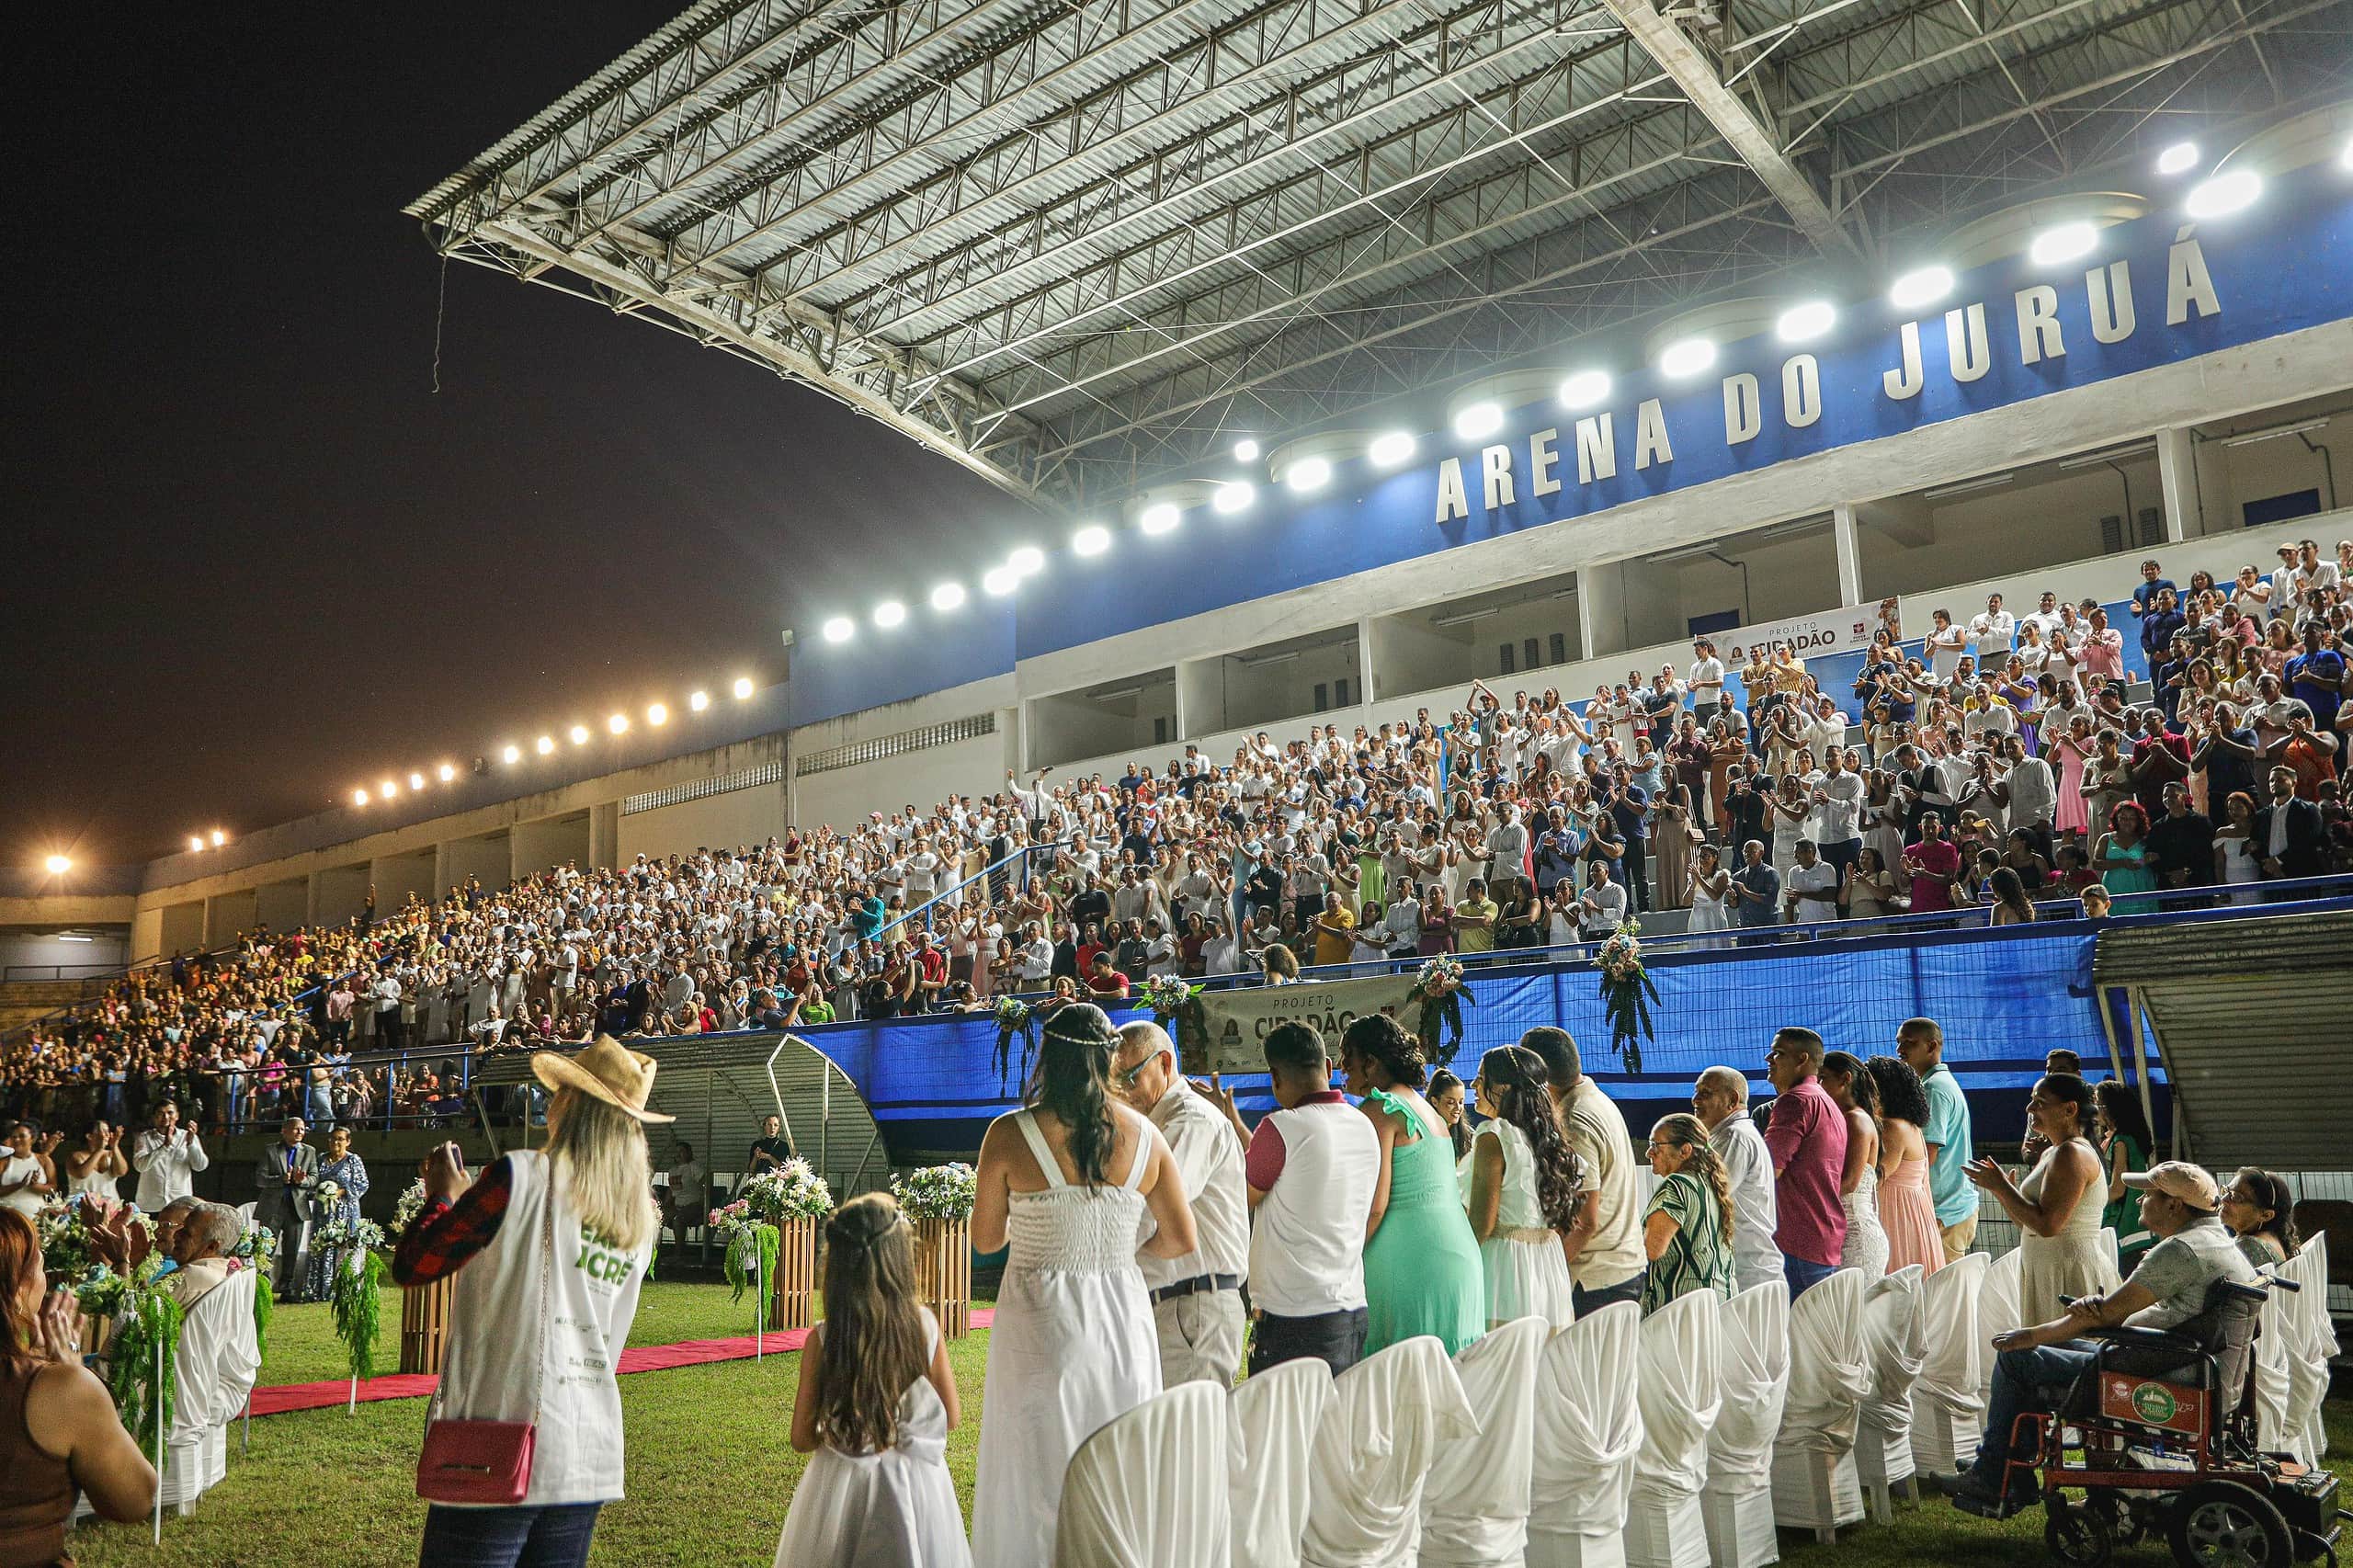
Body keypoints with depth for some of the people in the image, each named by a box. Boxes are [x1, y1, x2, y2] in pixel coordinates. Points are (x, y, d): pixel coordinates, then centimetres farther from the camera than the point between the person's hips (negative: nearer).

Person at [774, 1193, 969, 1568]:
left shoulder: (821, 1340, -16)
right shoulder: (925, 1325, -14)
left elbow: (802, 1439, -8)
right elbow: (951, 1416, -4)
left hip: (843, 1487, -1)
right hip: (916, 1484, 1)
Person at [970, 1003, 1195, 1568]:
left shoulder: (1008, 1135, -11)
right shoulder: (1144, 1135, -3)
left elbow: (985, 1239, 0)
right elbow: (1181, 1239, 2)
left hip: (1040, 1322, -2)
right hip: (1123, 1320, 3)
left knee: (1037, 1479, 11)